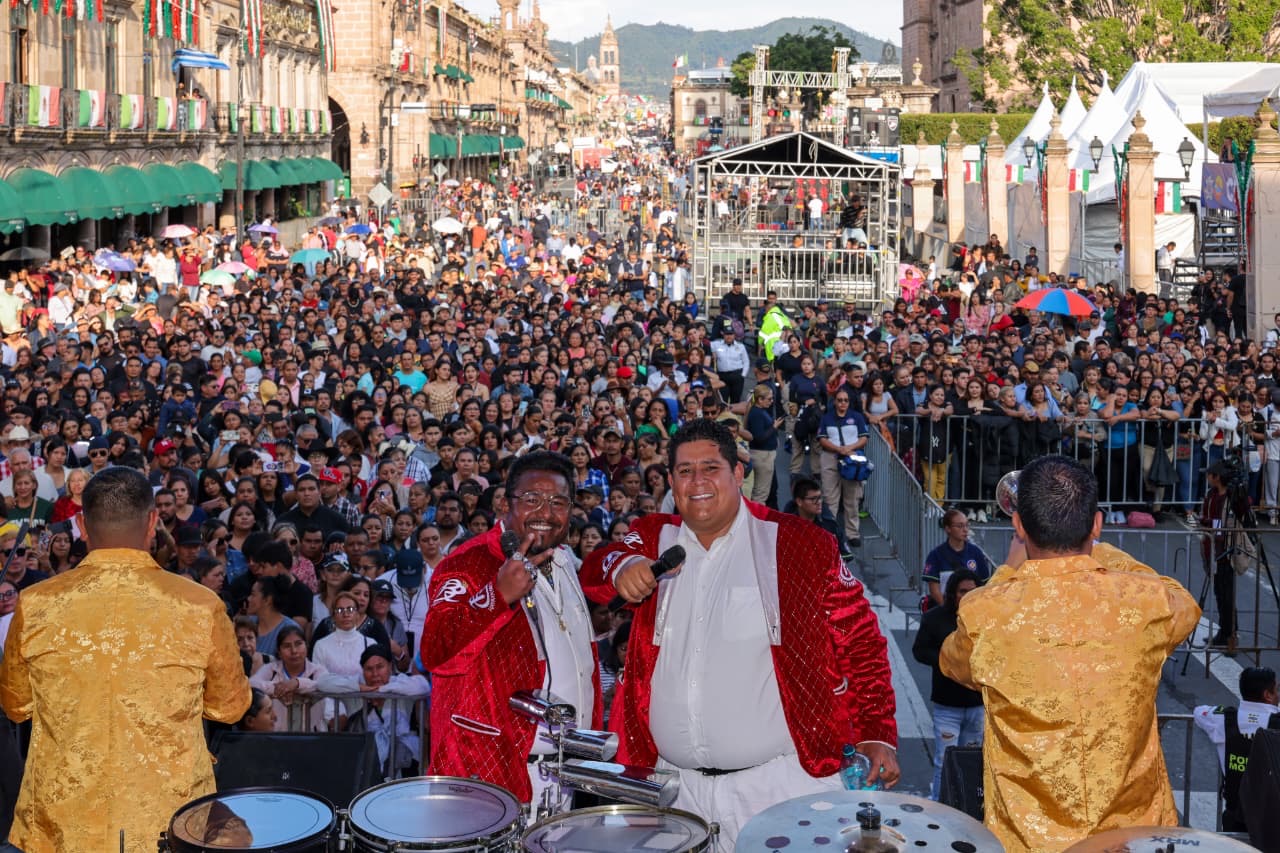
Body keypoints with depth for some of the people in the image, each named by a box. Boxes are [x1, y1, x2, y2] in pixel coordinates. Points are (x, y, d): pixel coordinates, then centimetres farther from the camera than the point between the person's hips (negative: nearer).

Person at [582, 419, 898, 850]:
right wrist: (621, 567, -30)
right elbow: (593, 572, -7)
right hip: (675, 784, 3)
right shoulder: (654, 539, 10)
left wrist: (878, 736, -8)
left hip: (782, 783, -3)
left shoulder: (799, 544, -2)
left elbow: (859, 640, 0)